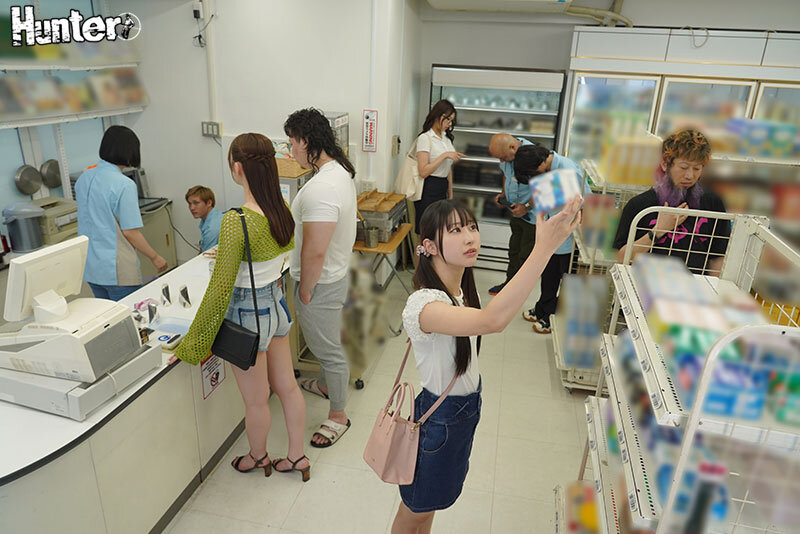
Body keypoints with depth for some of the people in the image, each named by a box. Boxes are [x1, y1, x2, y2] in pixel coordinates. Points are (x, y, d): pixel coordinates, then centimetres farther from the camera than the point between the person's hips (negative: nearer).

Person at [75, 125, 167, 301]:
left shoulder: (83, 178, 5)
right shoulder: (124, 185, -19)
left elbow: (89, 219, 16)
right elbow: (130, 232, -17)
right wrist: (155, 257, -6)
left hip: (90, 267, 8)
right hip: (117, 271, -8)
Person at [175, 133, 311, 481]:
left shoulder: (236, 222, -28)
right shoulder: (282, 208, -5)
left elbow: (220, 289, -23)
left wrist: (193, 341, -11)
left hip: (249, 312, -7)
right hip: (278, 302, 7)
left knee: (256, 400, 17)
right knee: (287, 386, 21)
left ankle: (258, 458, 43)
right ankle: (297, 456, 39)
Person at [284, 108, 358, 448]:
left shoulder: (320, 189, -31)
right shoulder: (340, 171, 2)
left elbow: (314, 253, -30)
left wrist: (305, 290, -17)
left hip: (320, 282, -10)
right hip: (337, 272, 10)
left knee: (328, 348, 7)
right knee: (325, 341, 29)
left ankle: (338, 415, 26)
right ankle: (326, 384, 53)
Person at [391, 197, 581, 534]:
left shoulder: (460, 290, -3)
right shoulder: (423, 305, -35)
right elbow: (492, 320, -53)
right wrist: (545, 247, -56)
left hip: (467, 405, 8)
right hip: (439, 417, -8)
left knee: (429, 505, 29)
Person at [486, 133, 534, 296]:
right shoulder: (507, 153, -1)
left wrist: (527, 207, -25)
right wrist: (503, 193, 7)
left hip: (532, 216, -8)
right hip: (516, 213, 8)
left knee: (526, 256, 3)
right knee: (514, 251, 19)